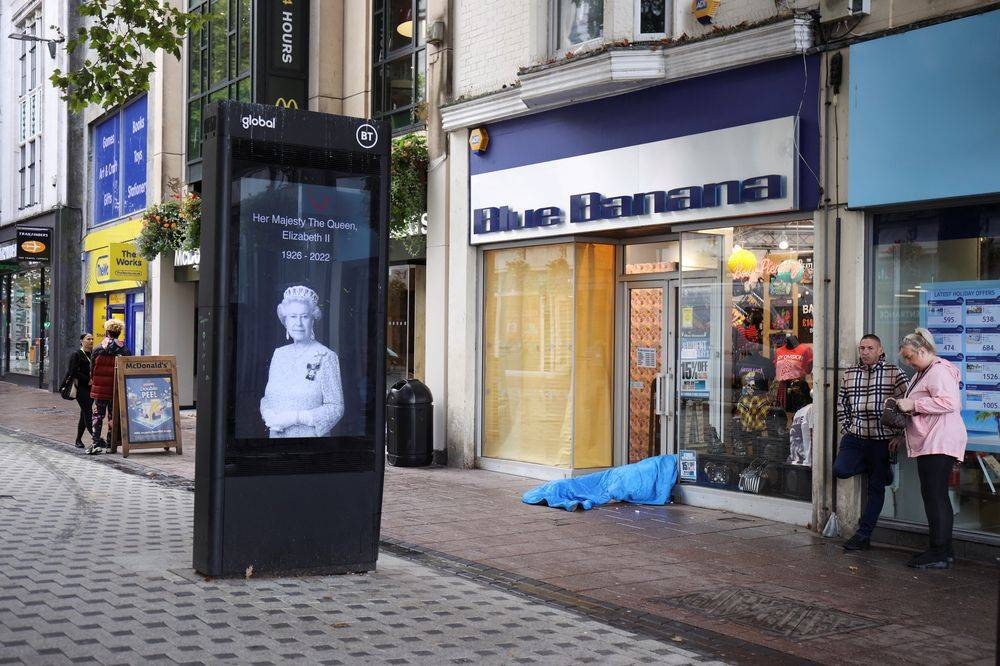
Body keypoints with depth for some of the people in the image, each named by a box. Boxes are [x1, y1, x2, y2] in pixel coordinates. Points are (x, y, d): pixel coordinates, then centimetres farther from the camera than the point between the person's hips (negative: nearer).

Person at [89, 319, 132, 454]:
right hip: (117, 388, 0)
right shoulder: (125, 351, -6)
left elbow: (92, 369, 1)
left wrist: (92, 381, 17)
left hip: (99, 388, 0)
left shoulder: (98, 350, -5)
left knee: (98, 414, 9)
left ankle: (96, 442, 4)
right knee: (113, 415, 8)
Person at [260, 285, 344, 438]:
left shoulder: (326, 356, -11)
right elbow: (267, 398, 11)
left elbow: (336, 408, -14)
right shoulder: (279, 354, 4)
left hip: (310, 436, -4)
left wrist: (295, 418, -21)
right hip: (277, 434, 4)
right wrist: (269, 416, -10)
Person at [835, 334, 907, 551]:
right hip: (855, 436, 3)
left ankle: (864, 535, 11)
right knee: (840, 470, -19)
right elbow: (842, 405, 17)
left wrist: (898, 435, -7)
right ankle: (875, 468, 12)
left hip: (882, 438, -3)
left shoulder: (893, 373, -5)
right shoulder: (849, 374, 8)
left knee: (876, 487, 2)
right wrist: (846, 429, 8)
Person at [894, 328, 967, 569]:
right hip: (929, 443, 11)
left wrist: (913, 404, -20)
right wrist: (904, 405, 14)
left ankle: (939, 553, -8)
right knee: (936, 497, 12)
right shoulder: (924, 373, 21)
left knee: (935, 496, -10)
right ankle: (944, 551, 18)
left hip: (939, 443, -11)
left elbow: (949, 402, -25)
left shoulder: (939, 371, -12)